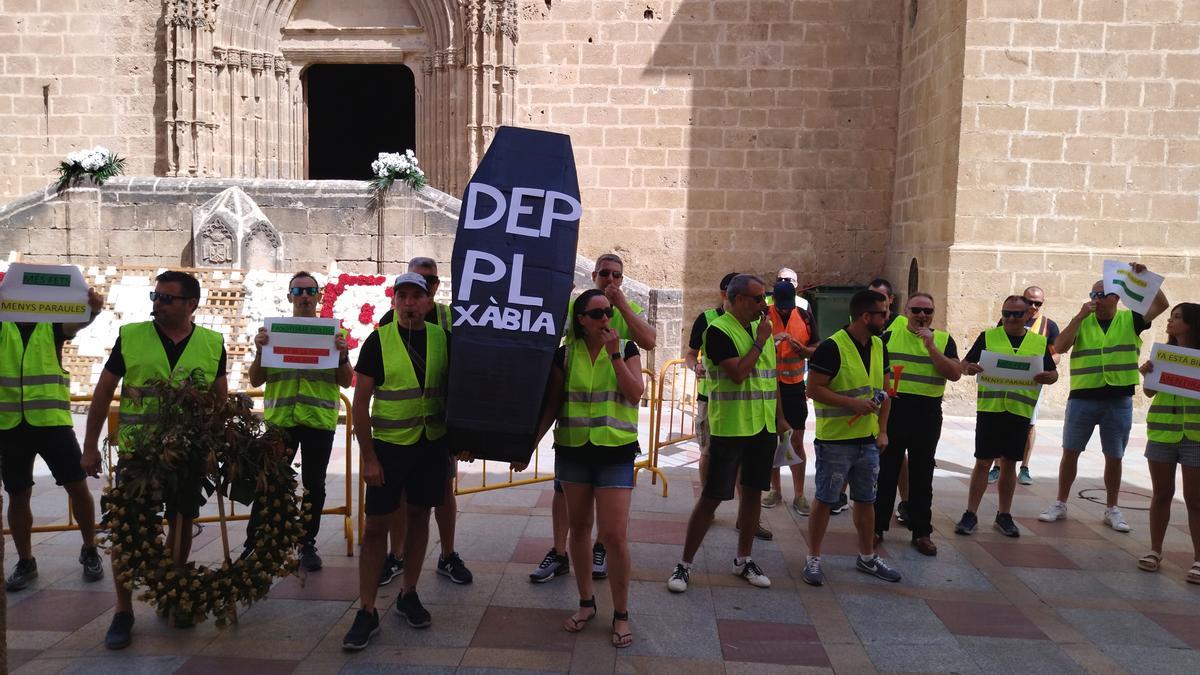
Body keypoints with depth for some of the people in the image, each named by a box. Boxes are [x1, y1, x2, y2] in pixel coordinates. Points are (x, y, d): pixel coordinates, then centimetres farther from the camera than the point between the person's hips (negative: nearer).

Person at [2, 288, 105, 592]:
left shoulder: (52, 325, 2)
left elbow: (77, 320, -18)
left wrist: (92, 308, -42)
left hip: (52, 421, -1)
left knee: (78, 486, 1)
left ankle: (89, 551, 20)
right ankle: (25, 562, 25)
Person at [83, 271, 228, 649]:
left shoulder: (212, 344, 0)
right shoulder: (130, 336, -3)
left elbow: (221, 401, 7)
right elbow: (103, 393, 3)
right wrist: (90, 447, 1)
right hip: (136, 452, -1)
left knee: (181, 525, 12)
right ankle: (123, 612, 14)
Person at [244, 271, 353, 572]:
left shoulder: (333, 332, 5)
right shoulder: (273, 331, 7)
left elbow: (346, 381, 3)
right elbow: (255, 381, 6)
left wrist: (342, 355, -15)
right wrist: (259, 351, -11)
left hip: (320, 421, 0)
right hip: (279, 420, 0)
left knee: (314, 485, 9)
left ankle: (308, 545, 22)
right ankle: (252, 545, 14)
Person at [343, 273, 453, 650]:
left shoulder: (442, 338, 1)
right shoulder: (378, 341, -7)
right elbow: (360, 402, -7)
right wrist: (368, 457, -11)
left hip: (432, 444, 3)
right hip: (388, 445, -3)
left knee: (419, 516, 12)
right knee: (376, 524, 0)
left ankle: (408, 594, 27)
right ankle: (367, 612, 7)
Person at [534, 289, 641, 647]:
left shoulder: (627, 350, 0)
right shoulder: (565, 355, 2)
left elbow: (635, 393, -12)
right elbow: (551, 406, 4)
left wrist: (614, 353, -18)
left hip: (615, 453, -2)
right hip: (572, 452, 2)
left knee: (614, 535, -5)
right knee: (579, 529, 12)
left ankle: (621, 614, 11)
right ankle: (586, 603, 30)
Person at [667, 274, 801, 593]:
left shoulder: (761, 328, 11)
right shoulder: (718, 331, -12)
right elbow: (738, 373, -23)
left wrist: (779, 415, 15)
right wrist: (759, 342, -14)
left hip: (763, 425, 7)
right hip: (730, 428, -7)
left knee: (753, 491, 12)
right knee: (712, 496, -4)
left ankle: (744, 559, 26)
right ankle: (685, 564, 6)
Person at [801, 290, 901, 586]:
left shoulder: (879, 346, 9)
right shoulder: (832, 347, -15)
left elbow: (883, 390, 16)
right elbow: (813, 389, -17)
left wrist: (882, 430, 10)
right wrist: (852, 403, -22)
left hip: (868, 440, 7)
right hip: (835, 441, -7)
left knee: (866, 500, 16)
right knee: (825, 500, 2)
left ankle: (867, 557, 31)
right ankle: (813, 559, 14)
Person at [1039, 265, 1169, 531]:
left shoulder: (1129, 320, 3)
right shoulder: (1082, 322, 2)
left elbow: (1162, 304, -9)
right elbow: (1059, 347, -12)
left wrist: (1145, 277, -16)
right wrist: (1081, 315, -16)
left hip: (1119, 401, 0)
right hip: (1082, 398, 0)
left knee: (1114, 457, 9)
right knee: (1070, 452, 7)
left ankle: (1111, 509, 23)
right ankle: (1060, 504, 18)